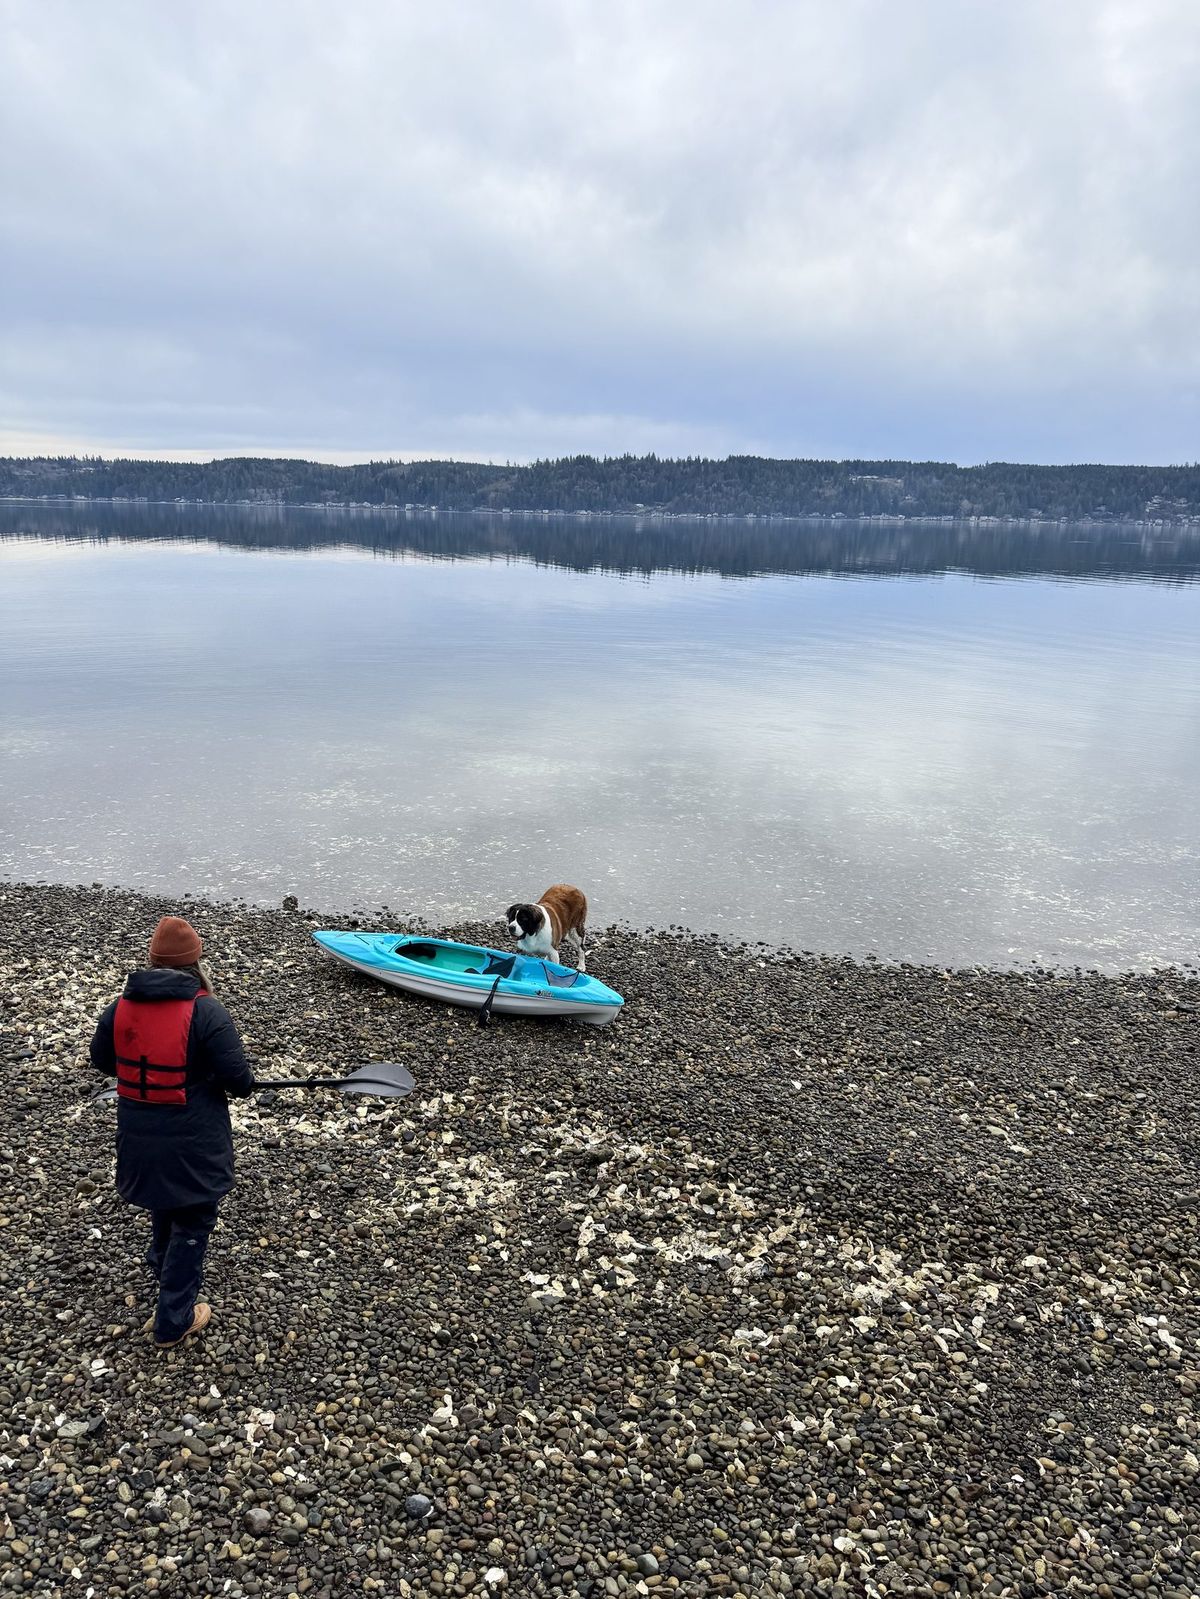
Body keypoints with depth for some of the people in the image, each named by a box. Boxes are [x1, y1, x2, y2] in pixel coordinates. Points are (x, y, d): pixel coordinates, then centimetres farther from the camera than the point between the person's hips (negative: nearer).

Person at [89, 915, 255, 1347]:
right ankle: (172, 1322, 20)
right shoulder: (206, 1011, -22)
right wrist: (243, 1084, 4)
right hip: (192, 1142, -6)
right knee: (191, 1224, 11)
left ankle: (162, 1265, 58)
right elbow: (238, 1079, -20)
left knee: (164, 1202, 33)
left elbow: (101, 1060, 10)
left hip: (139, 1134, 6)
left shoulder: (122, 1006, -6)